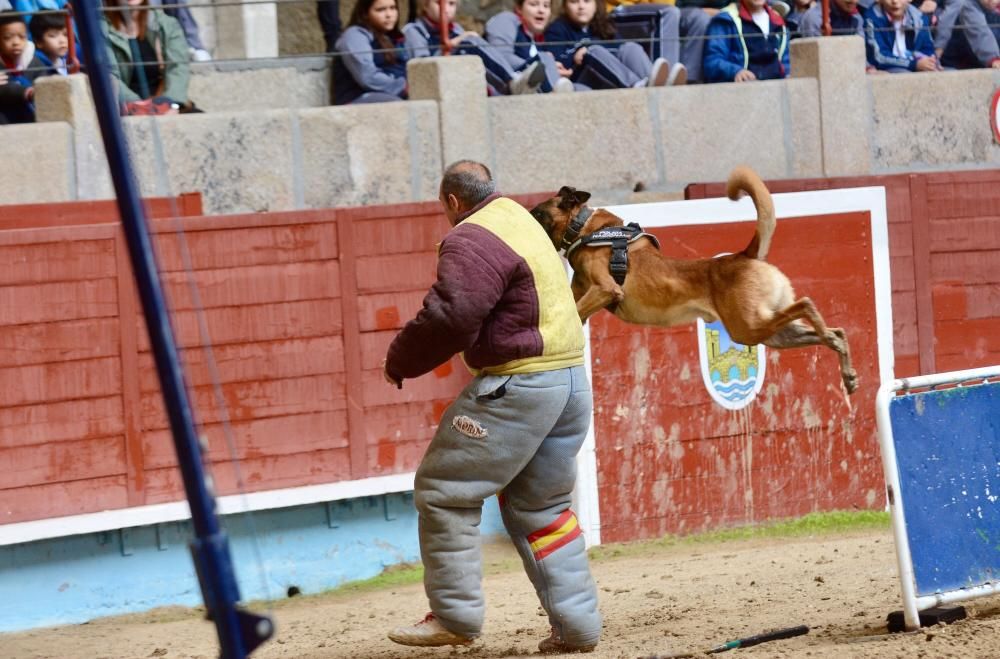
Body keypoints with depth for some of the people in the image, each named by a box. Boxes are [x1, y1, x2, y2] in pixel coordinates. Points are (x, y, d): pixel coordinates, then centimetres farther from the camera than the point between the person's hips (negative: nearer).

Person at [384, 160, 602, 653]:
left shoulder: (471, 240, -12)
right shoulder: (523, 221, 19)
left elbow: (451, 316, -22)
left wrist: (400, 361, -8)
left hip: (518, 385, -9)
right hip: (572, 379, 9)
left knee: (444, 490, 1)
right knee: (541, 507, 17)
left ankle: (455, 616, 2)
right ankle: (577, 626, 12)